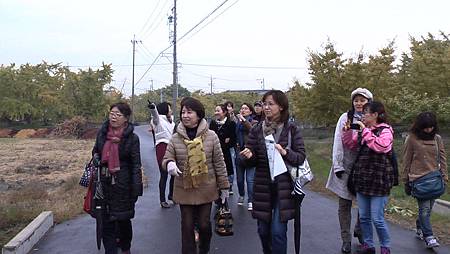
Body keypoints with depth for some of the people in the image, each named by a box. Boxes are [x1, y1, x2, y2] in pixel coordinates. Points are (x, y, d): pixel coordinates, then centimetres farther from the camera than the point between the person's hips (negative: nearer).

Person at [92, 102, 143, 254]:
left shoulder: (132, 138, -8)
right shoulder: (102, 132, 2)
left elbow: (136, 165, -8)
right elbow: (95, 151, 19)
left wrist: (136, 189, -12)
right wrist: (96, 159, -4)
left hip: (123, 183, -3)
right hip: (105, 182, 3)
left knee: (123, 218, 12)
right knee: (107, 219, 5)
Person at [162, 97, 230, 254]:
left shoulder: (211, 136, -7)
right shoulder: (176, 138, -4)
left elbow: (219, 163, -2)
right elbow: (166, 159, 1)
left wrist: (224, 186, 2)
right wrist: (169, 164, -24)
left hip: (206, 189, -1)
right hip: (184, 190, 1)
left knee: (204, 223, 10)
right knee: (187, 226, 7)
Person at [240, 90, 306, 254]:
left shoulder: (292, 129, -3)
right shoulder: (257, 130, 3)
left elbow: (301, 157, -5)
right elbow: (252, 160, 6)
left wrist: (285, 153, -23)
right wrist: (249, 156, -17)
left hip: (283, 186, -3)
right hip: (262, 186, 3)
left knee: (278, 231, -6)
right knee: (263, 230, 12)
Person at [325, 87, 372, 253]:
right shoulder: (345, 118, -3)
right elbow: (338, 143, -4)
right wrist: (337, 166, -8)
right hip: (346, 167, -1)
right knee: (344, 204, 5)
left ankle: (359, 230, 37)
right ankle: (346, 240, 16)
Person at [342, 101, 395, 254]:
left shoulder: (385, 130, -9)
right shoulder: (362, 130, 11)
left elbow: (381, 146, -28)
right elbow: (350, 144, 16)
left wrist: (365, 130, -21)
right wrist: (348, 130, 1)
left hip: (378, 181, -7)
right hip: (362, 179, 7)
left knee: (377, 219, -1)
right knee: (363, 217, 14)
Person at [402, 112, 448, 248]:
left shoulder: (437, 138, 7)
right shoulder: (412, 139, -4)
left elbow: (442, 157, 13)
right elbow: (406, 161, -1)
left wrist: (444, 175, 6)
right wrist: (406, 181, 1)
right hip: (418, 178, -4)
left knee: (428, 207, 10)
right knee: (425, 208, -8)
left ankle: (419, 227, 32)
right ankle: (428, 237, -2)